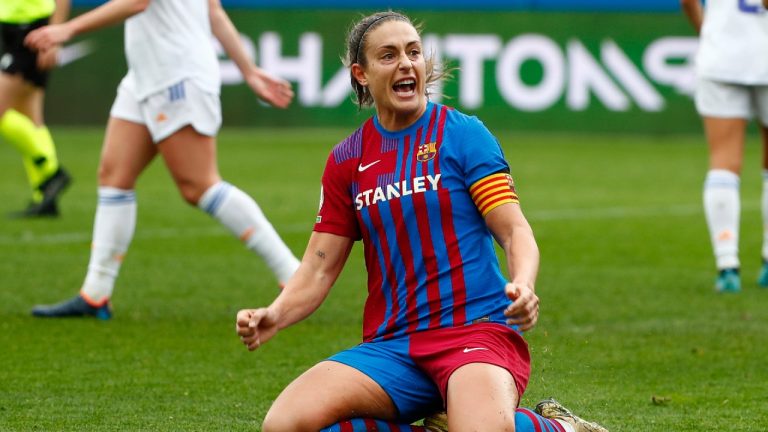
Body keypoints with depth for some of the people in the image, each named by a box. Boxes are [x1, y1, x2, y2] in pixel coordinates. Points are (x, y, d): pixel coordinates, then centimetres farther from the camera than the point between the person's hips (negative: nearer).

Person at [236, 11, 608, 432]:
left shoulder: (463, 134, 1)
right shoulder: (346, 160, 12)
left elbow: (514, 229, -5)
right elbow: (319, 267, 10)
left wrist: (522, 285, -28)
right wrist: (273, 316, -12)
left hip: (475, 329, -4)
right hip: (391, 346, 4)